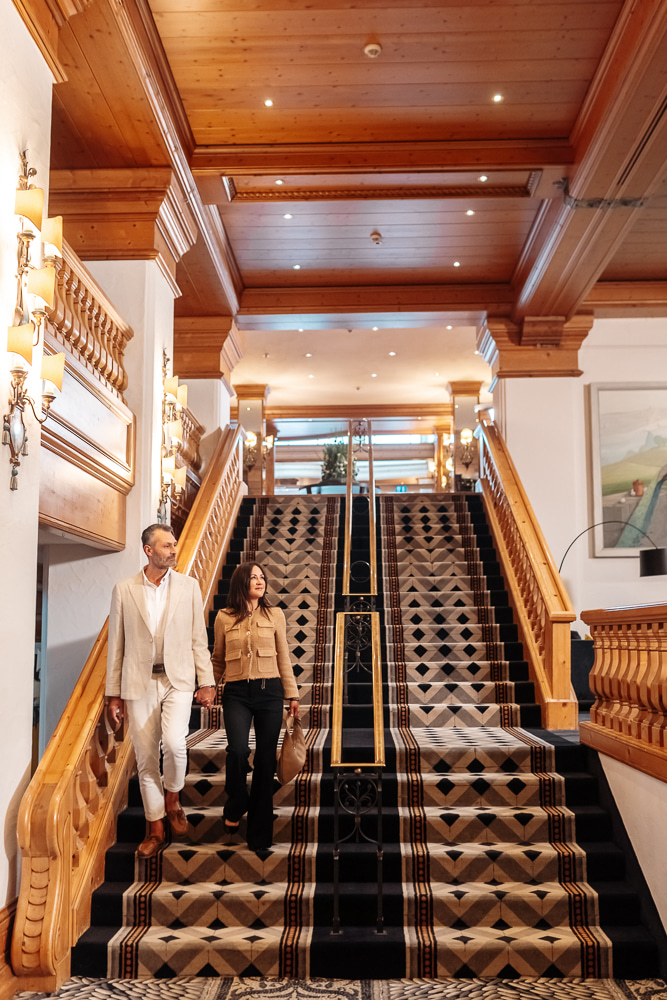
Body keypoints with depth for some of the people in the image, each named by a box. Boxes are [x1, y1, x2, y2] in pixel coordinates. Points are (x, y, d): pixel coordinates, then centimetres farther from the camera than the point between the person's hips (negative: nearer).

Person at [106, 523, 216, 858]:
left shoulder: (188, 586, 3)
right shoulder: (124, 590, 2)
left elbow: (198, 639, 5)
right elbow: (116, 646, 4)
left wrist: (206, 682, 0)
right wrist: (113, 694, 3)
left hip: (178, 679, -1)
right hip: (139, 682, 1)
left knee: (174, 742, -20)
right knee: (146, 757, 6)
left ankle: (172, 800, 9)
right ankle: (155, 827, 23)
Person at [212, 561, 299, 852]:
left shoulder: (275, 615, 7)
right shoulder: (224, 618, 5)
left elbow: (283, 658, 9)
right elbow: (218, 659, 15)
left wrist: (292, 695, 7)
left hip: (269, 690, 1)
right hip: (236, 693, -1)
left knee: (265, 759, 1)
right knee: (238, 750, -22)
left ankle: (260, 834, 14)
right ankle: (235, 807, 9)